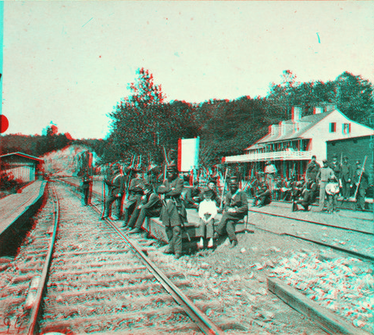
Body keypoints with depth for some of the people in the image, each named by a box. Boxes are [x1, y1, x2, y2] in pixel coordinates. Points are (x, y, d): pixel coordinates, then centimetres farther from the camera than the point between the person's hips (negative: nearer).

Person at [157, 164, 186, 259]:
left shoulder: (179, 180, 0)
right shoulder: (166, 181, 18)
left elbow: (178, 191, -16)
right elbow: (159, 190, 4)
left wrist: (166, 192, -4)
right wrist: (170, 189, -9)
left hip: (175, 206, -6)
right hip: (166, 205, 7)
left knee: (176, 229, -9)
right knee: (168, 228, 11)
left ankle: (178, 250, -6)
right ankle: (171, 247, 22)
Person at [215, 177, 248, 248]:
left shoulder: (242, 194, -1)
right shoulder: (228, 194, 15)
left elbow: (245, 206, -7)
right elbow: (226, 205, 13)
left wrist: (236, 210, -18)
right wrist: (228, 209, -11)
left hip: (239, 214, -4)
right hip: (230, 214, 4)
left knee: (226, 215, -31)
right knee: (229, 223, -29)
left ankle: (218, 231, -28)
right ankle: (233, 240, -37)